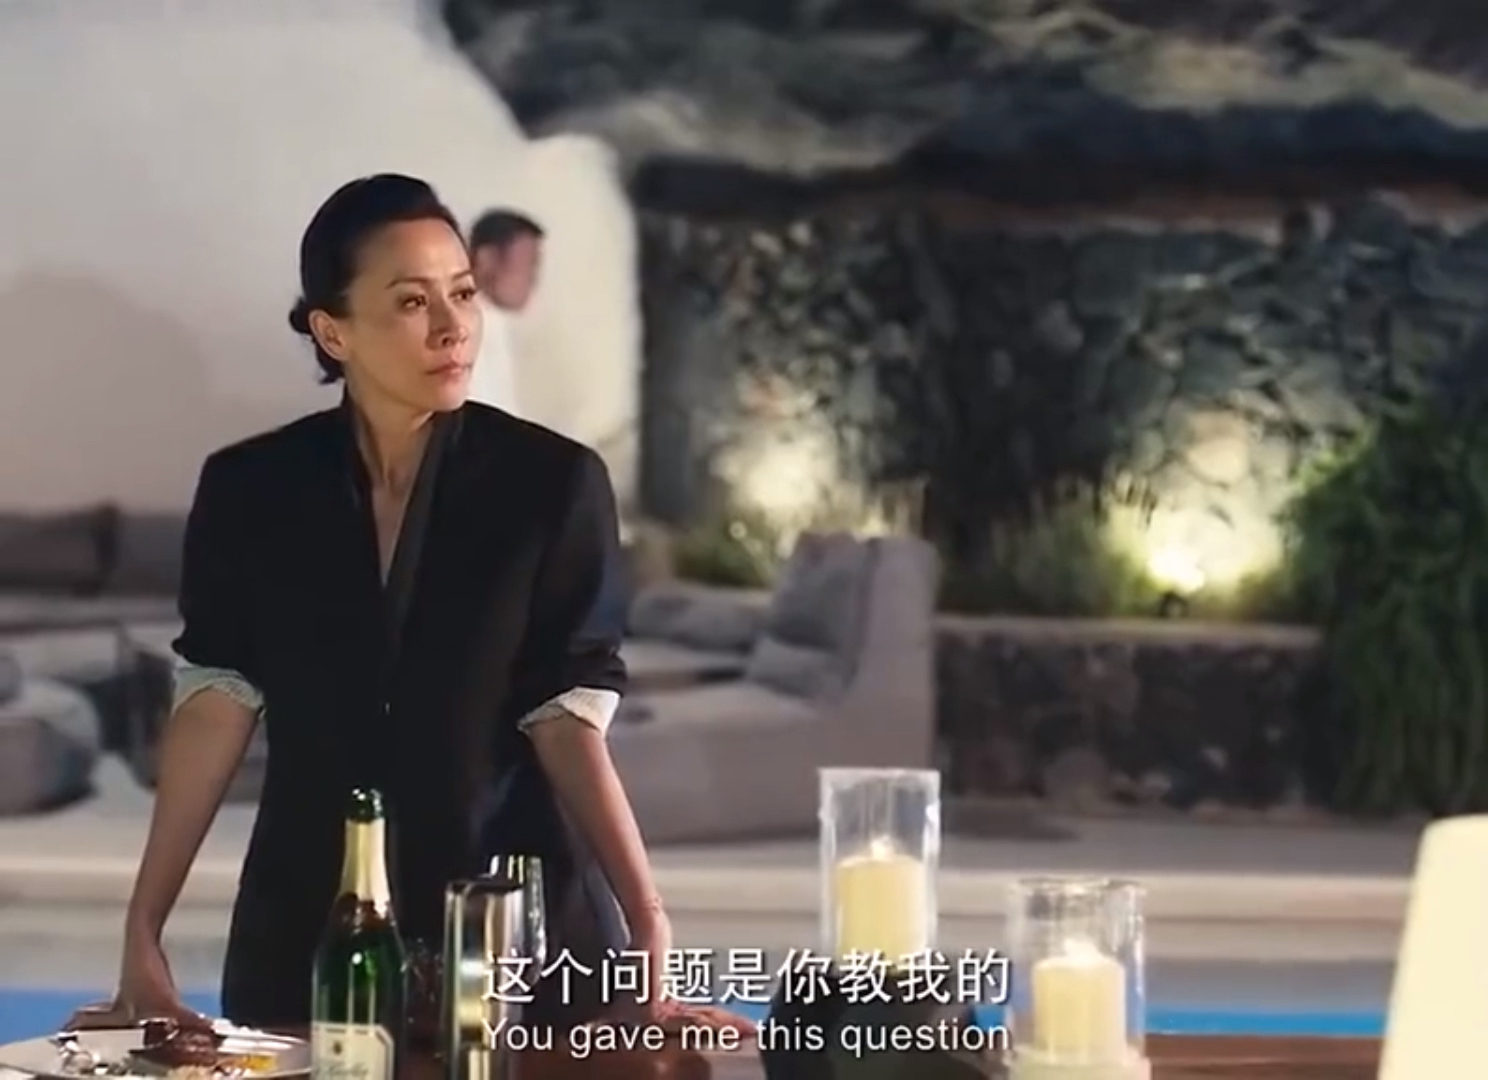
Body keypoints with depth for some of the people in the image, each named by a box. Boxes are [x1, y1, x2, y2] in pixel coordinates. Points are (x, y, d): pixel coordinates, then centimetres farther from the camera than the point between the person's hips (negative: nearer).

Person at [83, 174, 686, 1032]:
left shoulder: (554, 483, -8)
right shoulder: (250, 489, -2)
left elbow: (567, 724, -10)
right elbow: (217, 706, 1)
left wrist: (648, 924, -21)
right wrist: (144, 928, -3)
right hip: (309, 926, 2)